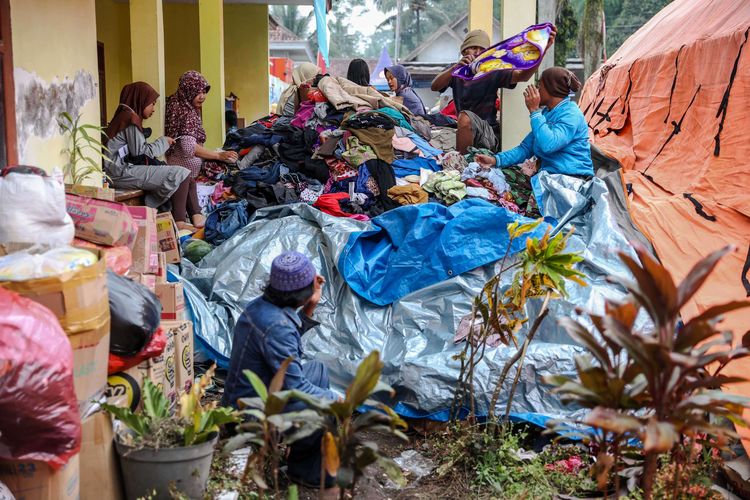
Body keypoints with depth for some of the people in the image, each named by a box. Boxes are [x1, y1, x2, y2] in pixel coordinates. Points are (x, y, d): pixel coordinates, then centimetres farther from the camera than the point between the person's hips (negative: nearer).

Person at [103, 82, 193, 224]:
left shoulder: (125, 116, 21)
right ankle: (179, 222, -13)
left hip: (126, 169, 10)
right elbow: (141, 152, -14)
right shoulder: (131, 118, -10)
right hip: (123, 173, -10)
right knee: (181, 174, -15)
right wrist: (164, 142, 0)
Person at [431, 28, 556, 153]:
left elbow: (522, 76, -16)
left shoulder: (492, 73, -1)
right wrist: (456, 67, -29)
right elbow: (434, 87, -12)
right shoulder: (455, 70, 6)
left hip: (489, 133, 0)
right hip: (463, 132, 0)